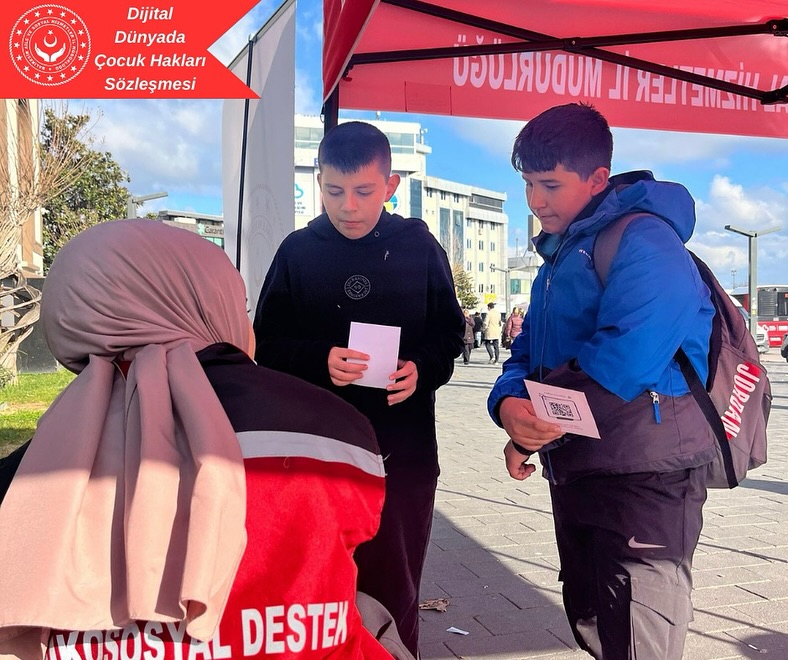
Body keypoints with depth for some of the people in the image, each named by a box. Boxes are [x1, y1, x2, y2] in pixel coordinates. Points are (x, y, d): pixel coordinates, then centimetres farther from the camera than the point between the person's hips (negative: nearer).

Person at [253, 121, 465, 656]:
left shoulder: (420, 246, 2)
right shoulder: (298, 250, 2)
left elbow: (449, 334, 8)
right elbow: (267, 344, 3)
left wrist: (422, 368, -13)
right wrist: (319, 360, -16)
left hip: (405, 450, 0)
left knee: (394, 591, 9)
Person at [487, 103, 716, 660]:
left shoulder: (644, 240, -14)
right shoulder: (562, 254, 16)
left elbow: (625, 358, -27)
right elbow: (530, 353, 13)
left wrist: (533, 432, -17)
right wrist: (509, 404, -11)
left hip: (642, 481, -9)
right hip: (576, 477, 9)